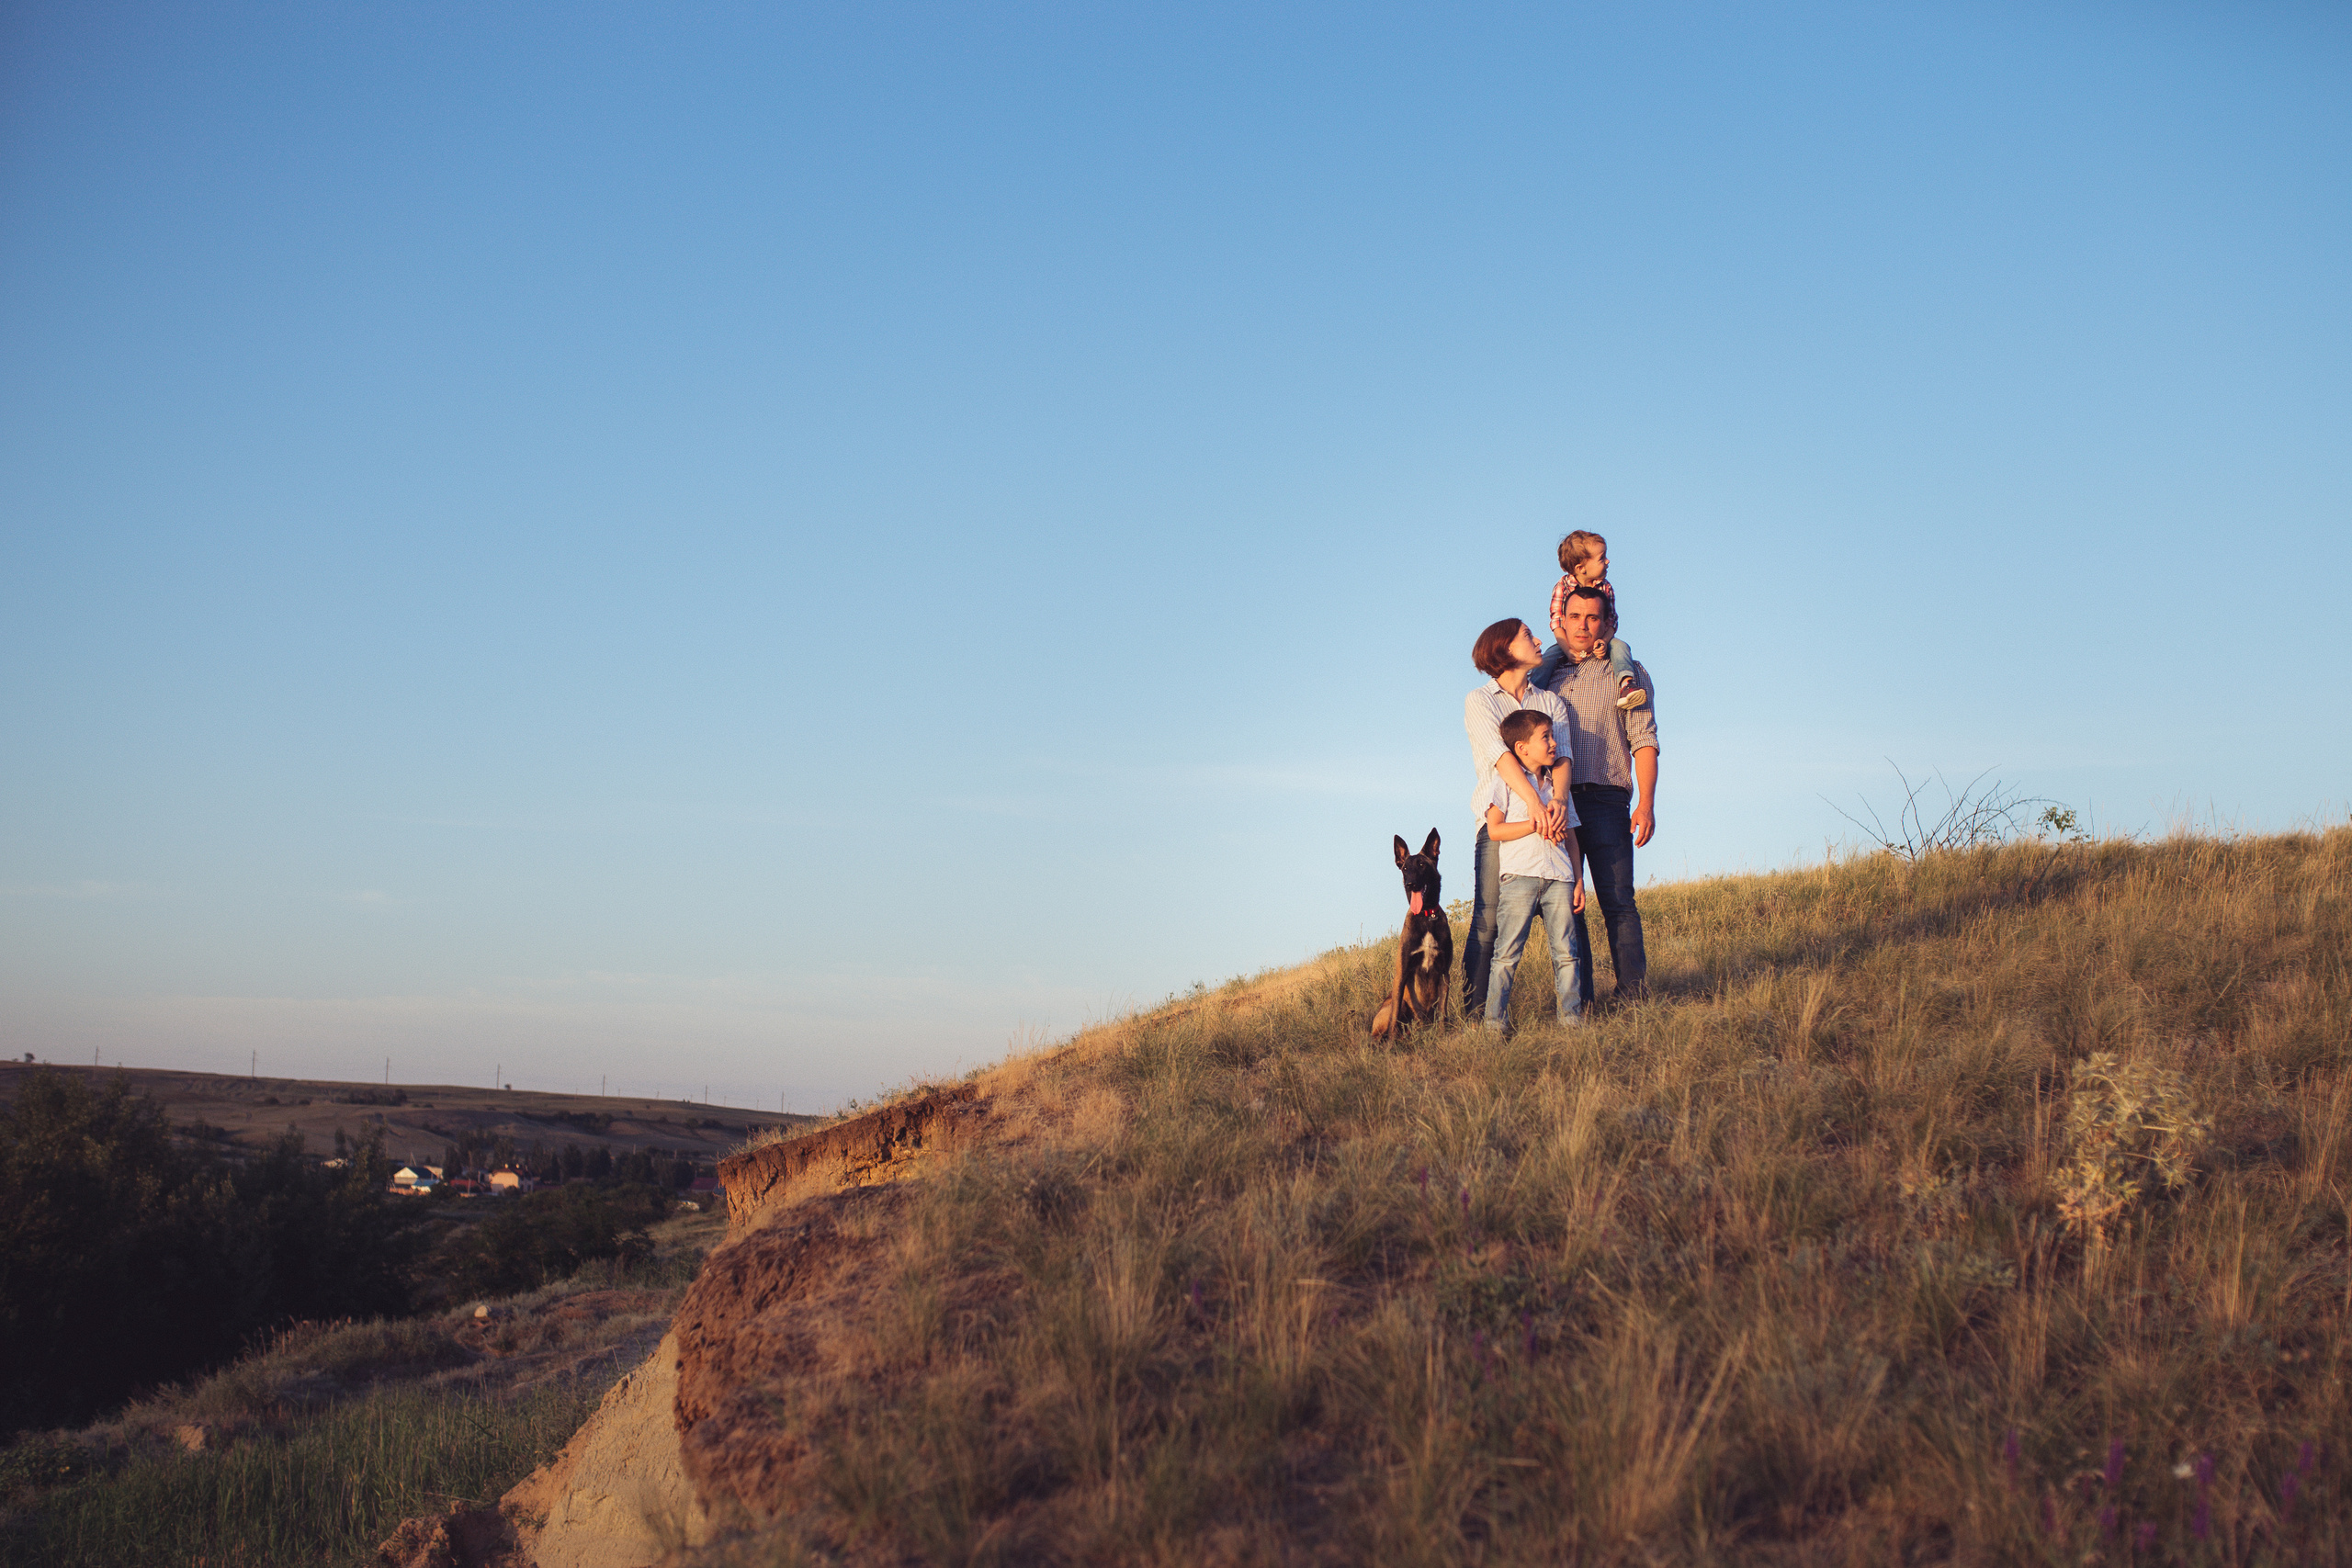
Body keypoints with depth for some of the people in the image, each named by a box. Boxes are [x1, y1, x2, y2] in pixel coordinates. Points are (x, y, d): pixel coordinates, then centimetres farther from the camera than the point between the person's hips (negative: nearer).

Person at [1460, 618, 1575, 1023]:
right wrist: (1534, 802, -26)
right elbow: (1499, 752, -10)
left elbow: (1561, 755, 4)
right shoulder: (1479, 701, 8)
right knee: (1489, 919, -10)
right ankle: (1476, 1011, -7)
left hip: (1549, 815, 4)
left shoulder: (1551, 702, 20)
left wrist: (1559, 799, -18)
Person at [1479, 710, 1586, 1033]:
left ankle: (1572, 1017, 7)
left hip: (1559, 878, 5)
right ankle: (1494, 1022, -4)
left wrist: (1579, 882, 13)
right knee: (1507, 954, -6)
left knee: (1566, 952, 2)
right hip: (1520, 875, -5)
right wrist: (1534, 825, -15)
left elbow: (1570, 838, 20)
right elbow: (1494, 829, -7)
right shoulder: (1504, 779, 2)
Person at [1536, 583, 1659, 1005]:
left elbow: (1644, 741, 3)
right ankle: (1577, 999, 3)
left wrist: (1646, 803, -9)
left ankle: (1633, 996, -8)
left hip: (1605, 800, -3)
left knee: (1617, 901, -9)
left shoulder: (1626, 672, 11)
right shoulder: (1545, 673, 19)